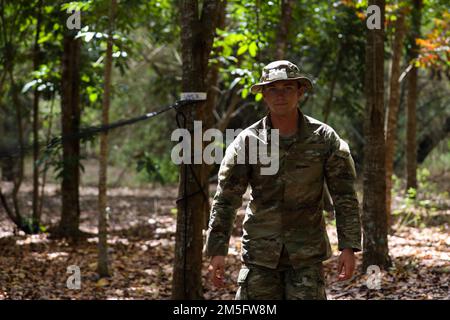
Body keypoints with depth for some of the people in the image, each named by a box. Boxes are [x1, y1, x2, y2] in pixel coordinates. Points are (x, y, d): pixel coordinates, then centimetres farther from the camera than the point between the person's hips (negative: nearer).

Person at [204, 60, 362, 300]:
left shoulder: (324, 139, -4)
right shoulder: (247, 142, -4)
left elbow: (344, 197, -2)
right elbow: (225, 200, -4)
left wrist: (349, 247, -9)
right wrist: (217, 252, -10)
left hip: (306, 253, -1)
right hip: (259, 251, 1)